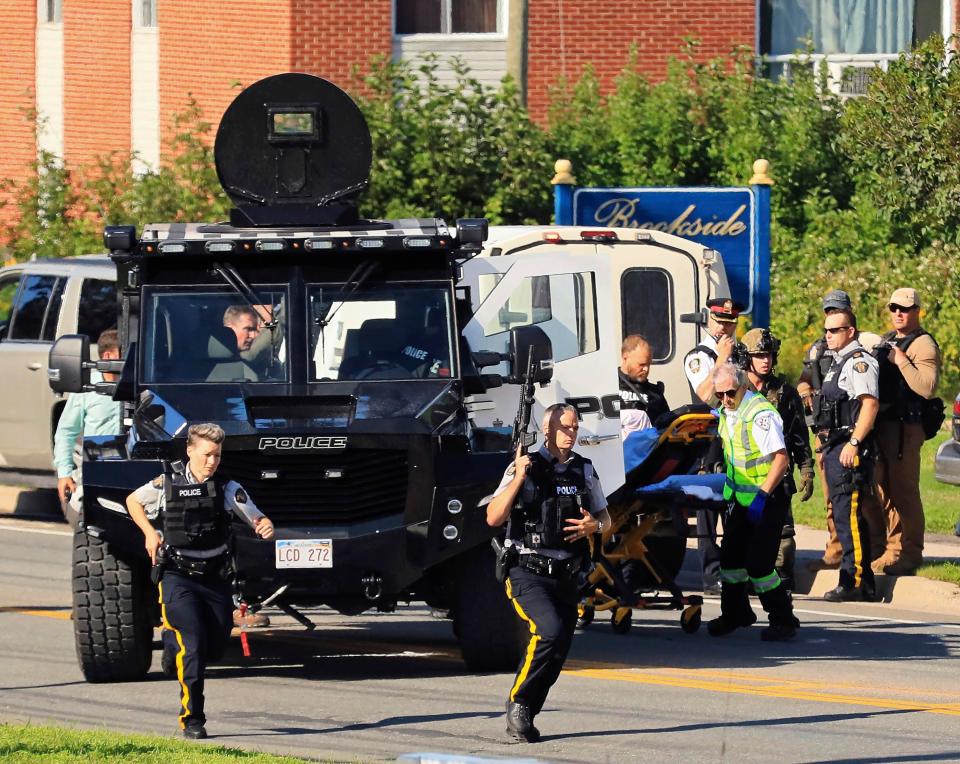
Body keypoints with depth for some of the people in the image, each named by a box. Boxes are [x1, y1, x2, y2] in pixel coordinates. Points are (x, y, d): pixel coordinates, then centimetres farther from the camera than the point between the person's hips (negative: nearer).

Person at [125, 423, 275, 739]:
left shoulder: (228, 488, -1)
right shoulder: (166, 485, -2)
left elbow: (256, 518, -4)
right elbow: (133, 501, 16)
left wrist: (265, 527, -27)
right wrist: (149, 533, 2)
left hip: (216, 579, 3)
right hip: (179, 579, -3)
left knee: (216, 648, 7)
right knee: (193, 645, -15)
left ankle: (174, 645, 40)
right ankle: (192, 720, -8)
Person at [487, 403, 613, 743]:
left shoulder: (585, 471, 12)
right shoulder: (526, 467, -4)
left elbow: (605, 519, 20)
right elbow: (494, 518, -11)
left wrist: (593, 526, -4)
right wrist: (518, 478, -21)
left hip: (567, 576, 6)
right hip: (529, 573, -6)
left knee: (557, 656, 5)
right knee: (550, 630, -28)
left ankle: (522, 721, 19)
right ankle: (518, 701, -13)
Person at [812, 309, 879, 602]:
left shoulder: (859, 361, -10)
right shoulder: (838, 363, 21)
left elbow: (870, 403, -20)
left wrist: (854, 443, -24)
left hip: (850, 448, -11)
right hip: (834, 446, 11)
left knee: (848, 515, -14)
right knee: (842, 515, 12)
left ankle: (855, 582, -15)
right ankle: (860, 582, 16)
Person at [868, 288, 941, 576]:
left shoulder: (923, 345, -8)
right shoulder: (885, 341, 20)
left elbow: (927, 388, -20)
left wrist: (901, 361, -21)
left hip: (905, 426, -9)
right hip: (880, 423, 9)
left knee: (903, 490, -8)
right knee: (882, 490, 12)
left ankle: (907, 554, -6)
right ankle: (889, 549, 20)